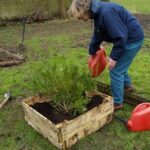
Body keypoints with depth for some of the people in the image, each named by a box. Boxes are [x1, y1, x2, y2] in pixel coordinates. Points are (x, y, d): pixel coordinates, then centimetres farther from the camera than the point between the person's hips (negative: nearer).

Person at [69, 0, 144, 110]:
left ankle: (117, 102, 11)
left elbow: (121, 36, -28)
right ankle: (127, 85, 49)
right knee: (120, 66, 25)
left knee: (116, 70, -4)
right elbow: (97, 36, 16)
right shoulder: (98, 13, 4)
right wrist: (92, 52, 23)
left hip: (132, 39, -9)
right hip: (126, 39, 9)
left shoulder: (106, 13, -28)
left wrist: (114, 57, -21)